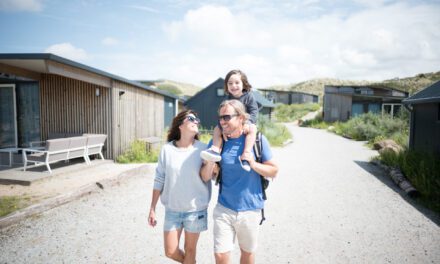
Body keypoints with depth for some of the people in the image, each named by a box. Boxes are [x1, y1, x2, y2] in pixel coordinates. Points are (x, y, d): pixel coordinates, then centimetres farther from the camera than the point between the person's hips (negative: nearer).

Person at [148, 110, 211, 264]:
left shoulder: (203, 149, -10)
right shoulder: (167, 149, -7)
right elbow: (159, 181, -1)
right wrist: (152, 209, 2)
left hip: (196, 210, -1)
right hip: (172, 210, 2)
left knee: (190, 250, 14)